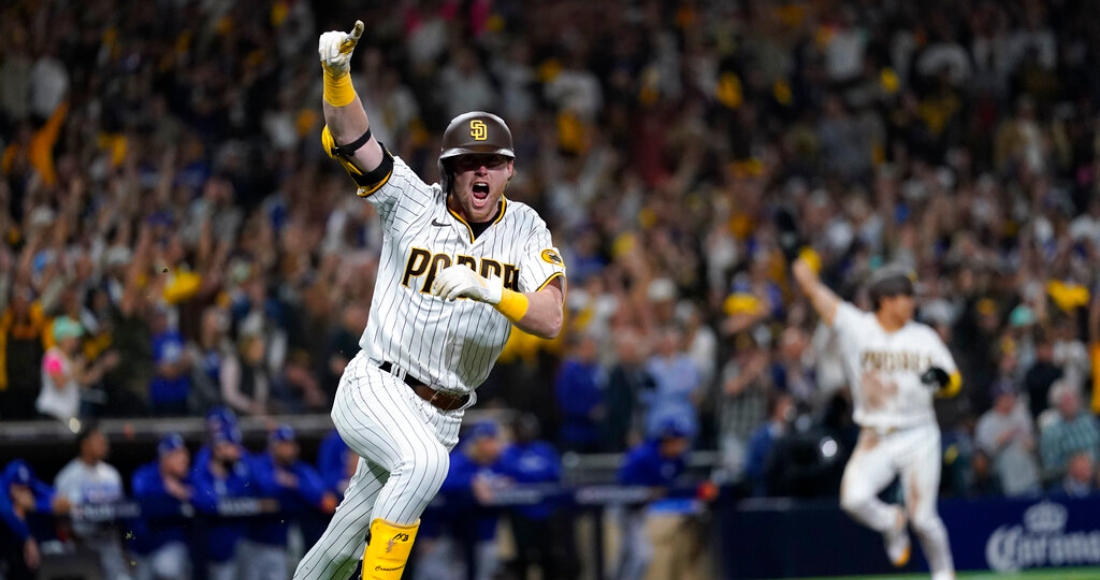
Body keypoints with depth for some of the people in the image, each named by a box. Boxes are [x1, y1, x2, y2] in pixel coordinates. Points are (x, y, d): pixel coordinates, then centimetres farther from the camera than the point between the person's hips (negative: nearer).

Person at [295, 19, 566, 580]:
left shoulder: (525, 229, 0)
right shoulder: (413, 203, -6)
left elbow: (550, 320, -14)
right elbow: (347, 134, -17)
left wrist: (490, 291, -31)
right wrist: (337, 71, -36)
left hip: (442, 414, 4)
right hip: (376, 388, -4)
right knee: (426, 462, -36)